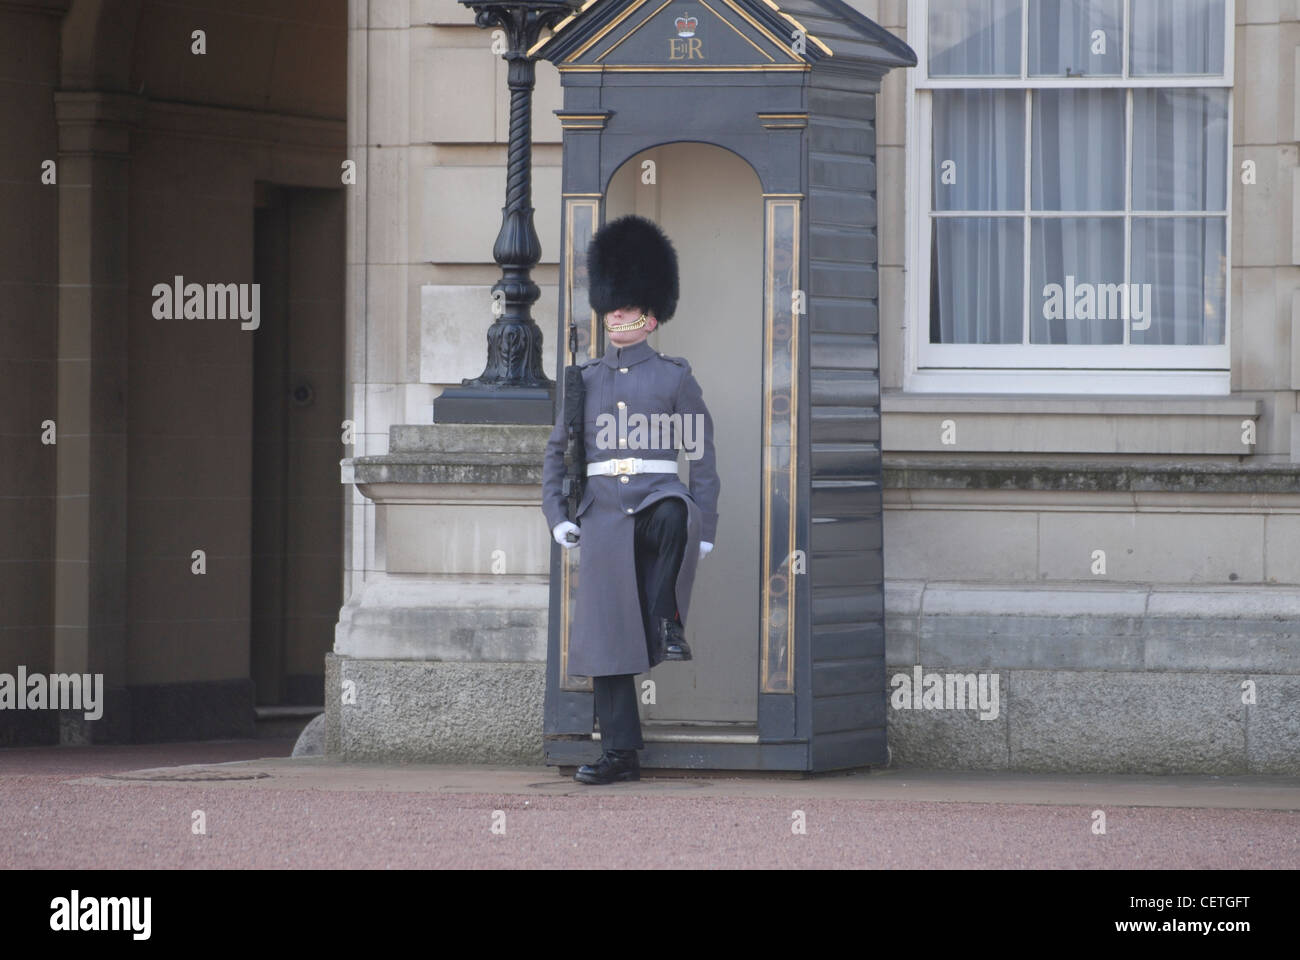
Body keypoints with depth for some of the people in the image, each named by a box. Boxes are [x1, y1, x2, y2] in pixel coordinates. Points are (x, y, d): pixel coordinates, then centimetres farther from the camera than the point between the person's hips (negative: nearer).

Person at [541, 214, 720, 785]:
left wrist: (704, 529, -4)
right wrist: (556, 515, 4)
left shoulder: (675, 379, 4)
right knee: (605, 635, -1)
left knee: (671, 518, -42)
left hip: (658, 502, -3)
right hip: (603, 517, 3)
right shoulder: (586, 381, 12)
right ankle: (621, 754, 5)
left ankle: (667, 623, -23)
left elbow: (702, 457, 3)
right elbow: (557, 451, 17)